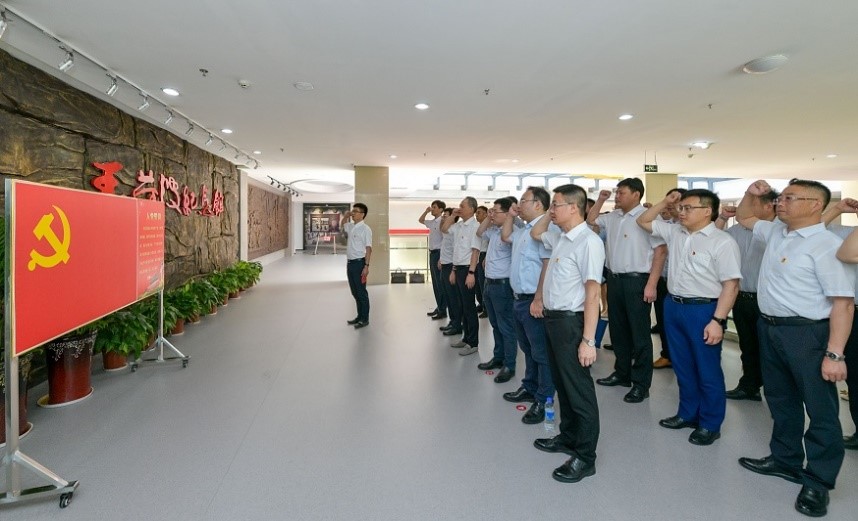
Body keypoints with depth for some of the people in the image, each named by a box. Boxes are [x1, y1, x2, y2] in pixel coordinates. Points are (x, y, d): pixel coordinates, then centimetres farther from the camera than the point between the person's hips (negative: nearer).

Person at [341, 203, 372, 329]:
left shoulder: (365, 229, -12)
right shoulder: (351, 227, 10)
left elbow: (368, 248, -15)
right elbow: (343, 224, 35)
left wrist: (366, 266, -20)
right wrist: (346, 216, 14)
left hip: (359, 263, -8)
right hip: (350, 262, 8)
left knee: (361, 292, 1)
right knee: (354, 292, 14)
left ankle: (364, 319, 11)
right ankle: (359, 316, 25)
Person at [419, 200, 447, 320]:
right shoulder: (432, 222, 12)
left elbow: (445, 241, -21)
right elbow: (420, 220, 33)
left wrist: (441, 258, -24)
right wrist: (426, 212, 15)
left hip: (438, 253, -9)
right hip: (432, 253, 9)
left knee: (440, 282, -3)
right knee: (435, 282, 13)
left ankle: (443, 310, 5)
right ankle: (438, 307, 22)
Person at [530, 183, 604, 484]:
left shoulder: (588, 242, -19)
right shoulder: (560, 237, 8)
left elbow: (592, 293, -22)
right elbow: (535, 233, 29)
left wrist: (588, 340, -24)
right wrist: (551, 215, 12)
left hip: (571, 322, -9)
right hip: (553, 318, 9)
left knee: (579, 389, 4)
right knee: (561, 384, 21)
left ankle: (585, 457, 19)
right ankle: (568, 438, 39)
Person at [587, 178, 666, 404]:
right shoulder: (613, 217, 10)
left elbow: (660, 251, -15)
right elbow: (590, 220, 26)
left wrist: (651, 285, -19)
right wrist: (600, 200, 11)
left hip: (637, 281, -7)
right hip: (614, 279, 8)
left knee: (639, 334, 2)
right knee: (617, 329, 17)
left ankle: (641, 384, 13)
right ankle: (622, 373, 33)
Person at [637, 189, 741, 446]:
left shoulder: (722, 242, -13)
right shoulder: (674, 232, 7)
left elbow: (731, 285, -16)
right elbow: (643, 221, 19)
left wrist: (717, 320, -20)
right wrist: (664, 202, 4)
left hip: (703, 310, -6)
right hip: (673, 306, 7)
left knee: (707, 371, 7)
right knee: (682, 366, 17)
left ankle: (710, 424, 23)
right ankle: (688, 413, 33)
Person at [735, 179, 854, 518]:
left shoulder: (827, 245, -16)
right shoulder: (775, 232, 8)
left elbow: (843, 301, -20)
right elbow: (743, 218, 28)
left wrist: (834, 354, -24)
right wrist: (751, 194, 8)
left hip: (806, 333, -8)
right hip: (769, 327, 8)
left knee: (820, 408, 6)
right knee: (780, 400, 21)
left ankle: (818, 482, 21)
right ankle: (785, 460, 38)